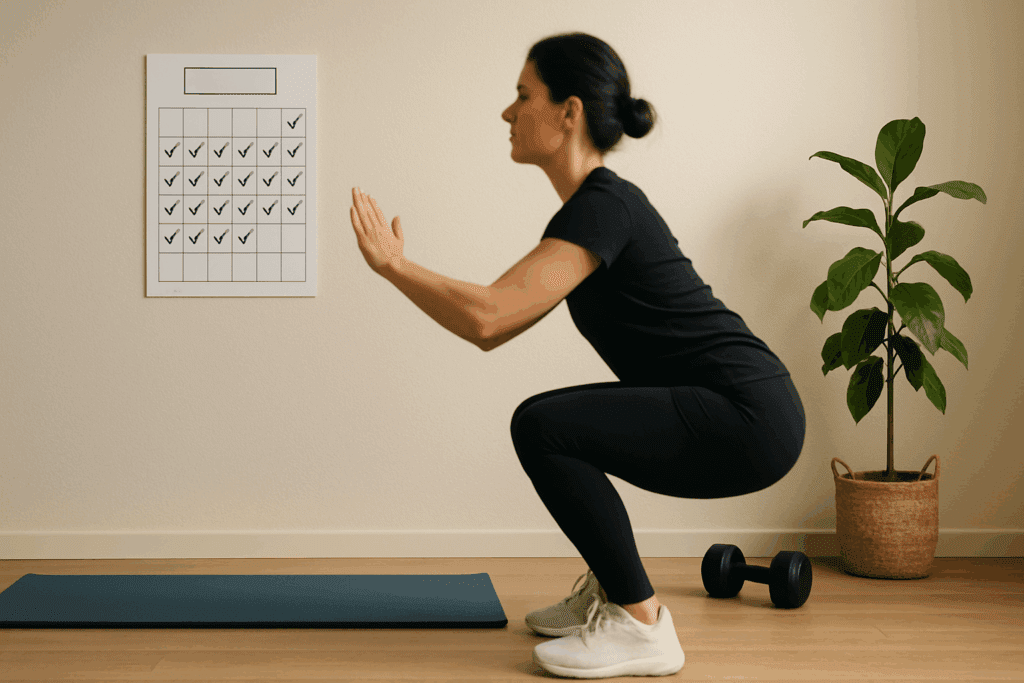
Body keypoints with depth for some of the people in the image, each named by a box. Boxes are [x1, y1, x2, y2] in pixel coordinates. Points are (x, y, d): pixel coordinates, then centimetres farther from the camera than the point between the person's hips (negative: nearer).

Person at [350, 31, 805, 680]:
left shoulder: (604, 207, -17)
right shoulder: (593, 206, 13)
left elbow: (486, 316, -27)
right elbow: (495, 326, 17)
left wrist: (393, 264, -13)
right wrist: (401, 269, 12)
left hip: (750, 420, -10)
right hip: (730, 416, 10)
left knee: (543, 427, -18)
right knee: (554, 424, 18)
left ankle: (642, 626, -8)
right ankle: (611, 594, 26)